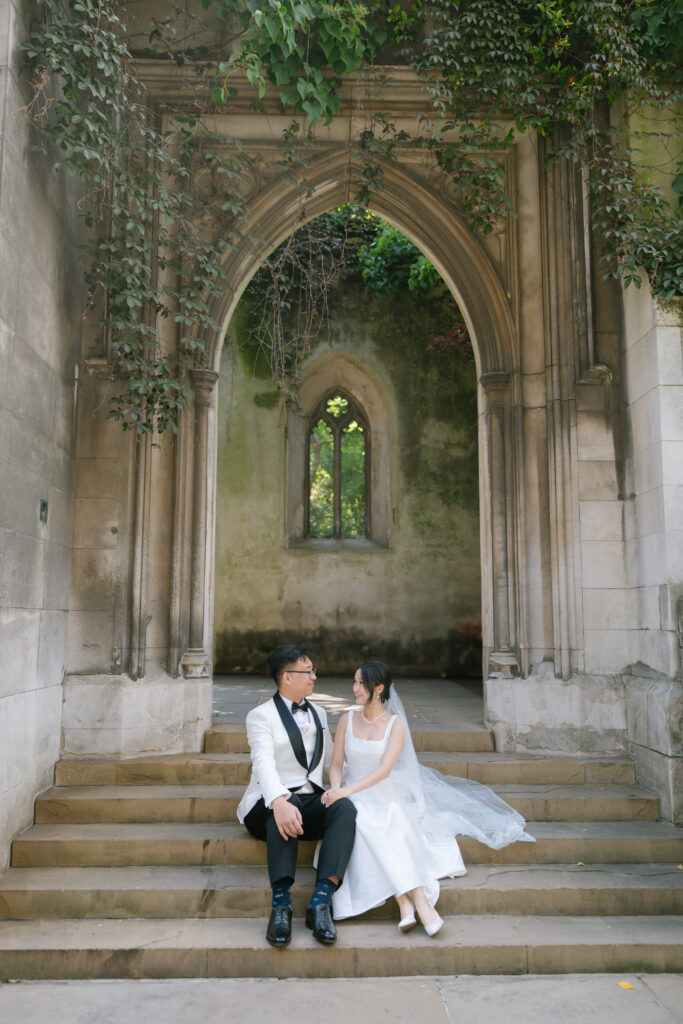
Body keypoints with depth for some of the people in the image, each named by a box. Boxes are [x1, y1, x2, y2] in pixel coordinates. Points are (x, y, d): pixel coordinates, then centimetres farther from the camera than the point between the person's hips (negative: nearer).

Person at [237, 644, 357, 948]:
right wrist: (279, 802, -37)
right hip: (269, 805, -4)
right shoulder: (261, 715, -2)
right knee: (286, 807, -39)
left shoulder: (318, 713, 20)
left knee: (345, 807, -28)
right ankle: (281, 904, -40)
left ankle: (321, 901, -36)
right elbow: (264, 763, -20)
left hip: (311, 803, 4)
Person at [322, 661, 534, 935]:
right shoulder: (347, 721, 6)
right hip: (355, 801, 1)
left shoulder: (396, 724, -2)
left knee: (392, 818, -35)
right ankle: (418, 901, -37)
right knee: (366, 823, -33)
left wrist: (348, 790, -27)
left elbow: (384, 769, -15)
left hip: (387, 797, -1)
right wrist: (336, 791, -16)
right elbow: (336, 764, 6)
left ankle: (406, 902, -39)